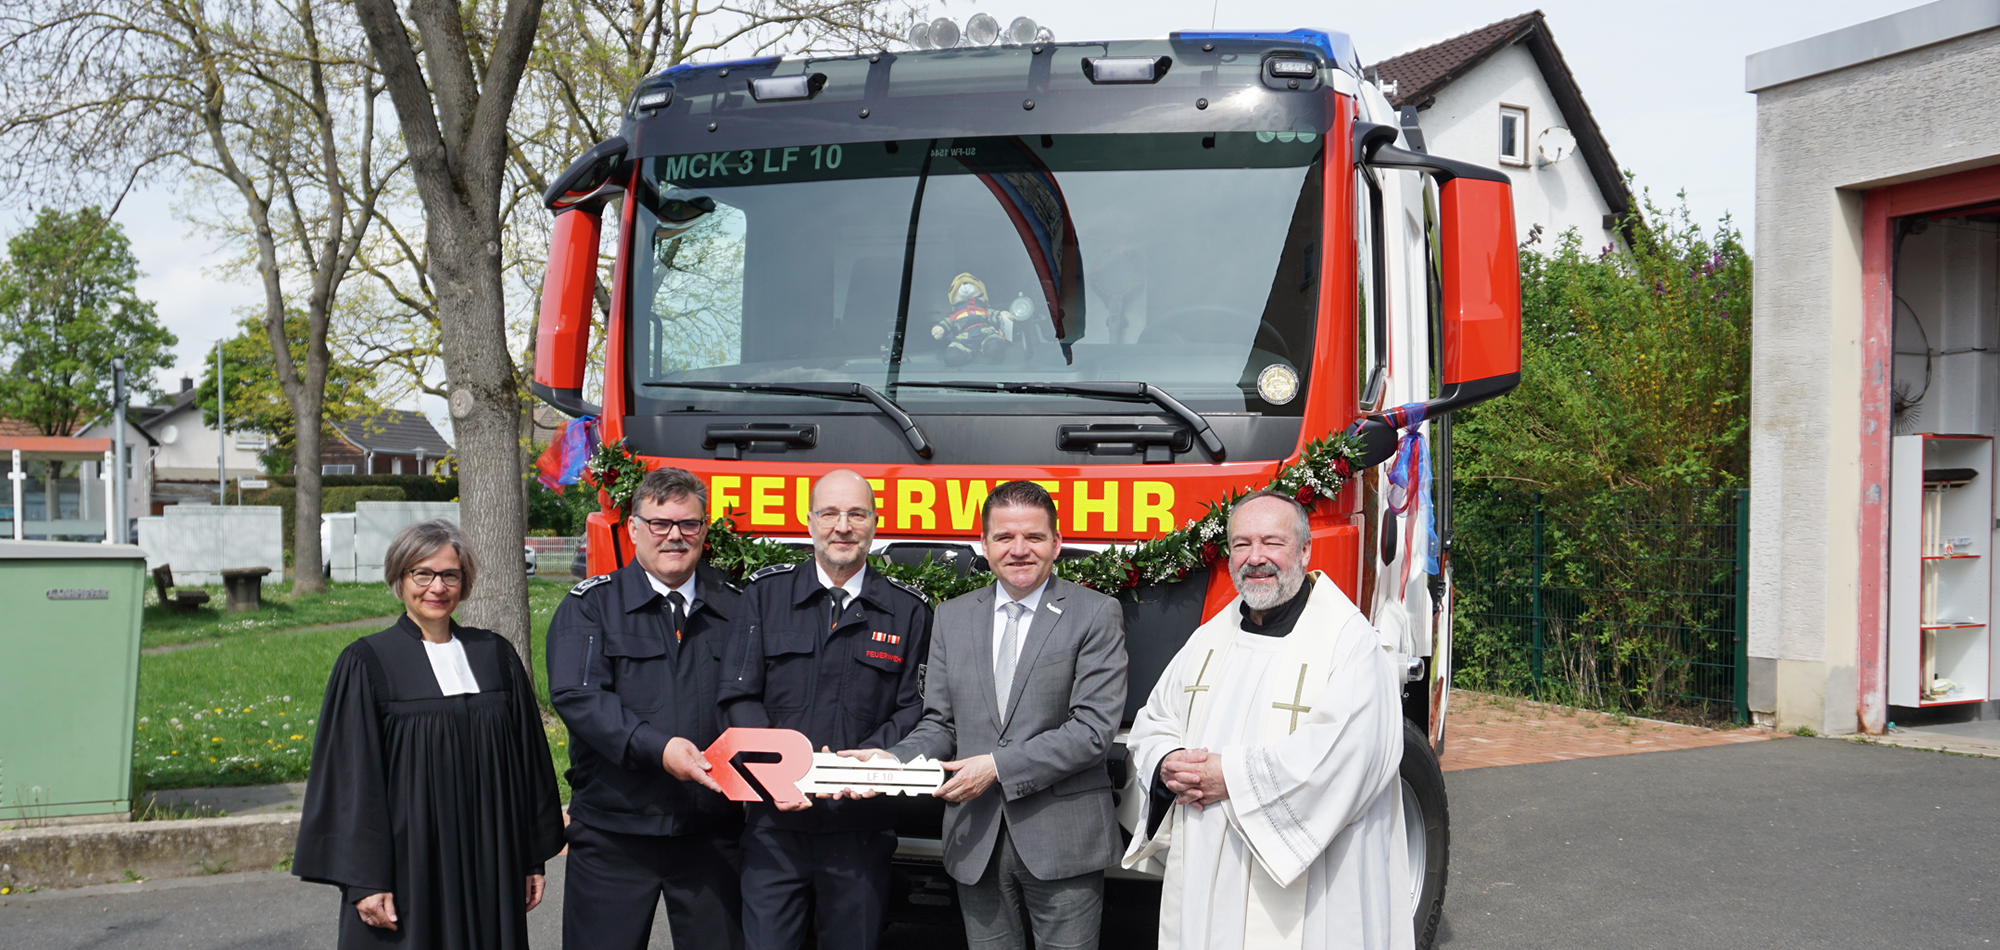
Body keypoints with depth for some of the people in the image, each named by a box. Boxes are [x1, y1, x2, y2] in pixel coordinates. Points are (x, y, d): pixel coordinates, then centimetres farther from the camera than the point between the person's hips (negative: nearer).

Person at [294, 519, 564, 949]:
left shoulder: (495, 655, 7)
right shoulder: (367, 663, -4)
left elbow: (527, 758, 10)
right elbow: (352, 778, -6)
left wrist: (533, 857, 9)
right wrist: (364, 880, -11)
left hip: (490, 864, 3)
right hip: (409, 863, -3)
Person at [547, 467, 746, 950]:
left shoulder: (732, 607, 10)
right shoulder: (590, 605, 2)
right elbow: (576, 694, -11)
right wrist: (655, 746, -24)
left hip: (712, 832, 2)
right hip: (613, 832, -2)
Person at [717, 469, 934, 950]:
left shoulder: (908, 611, 6)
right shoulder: (766, 593, 6)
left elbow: (914, 711, 3)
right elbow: (738, 698, 2)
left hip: (861, 826, 0)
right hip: (775, 822, 0)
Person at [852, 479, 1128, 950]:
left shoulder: (1096, 615, -3)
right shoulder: (952, 617, 11)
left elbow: (1093, 729, -11)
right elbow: (941, 723, 11)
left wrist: (999, 766, -17)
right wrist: (893, 760, -9)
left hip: (1061, 842, -3)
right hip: (977, 843, 4)